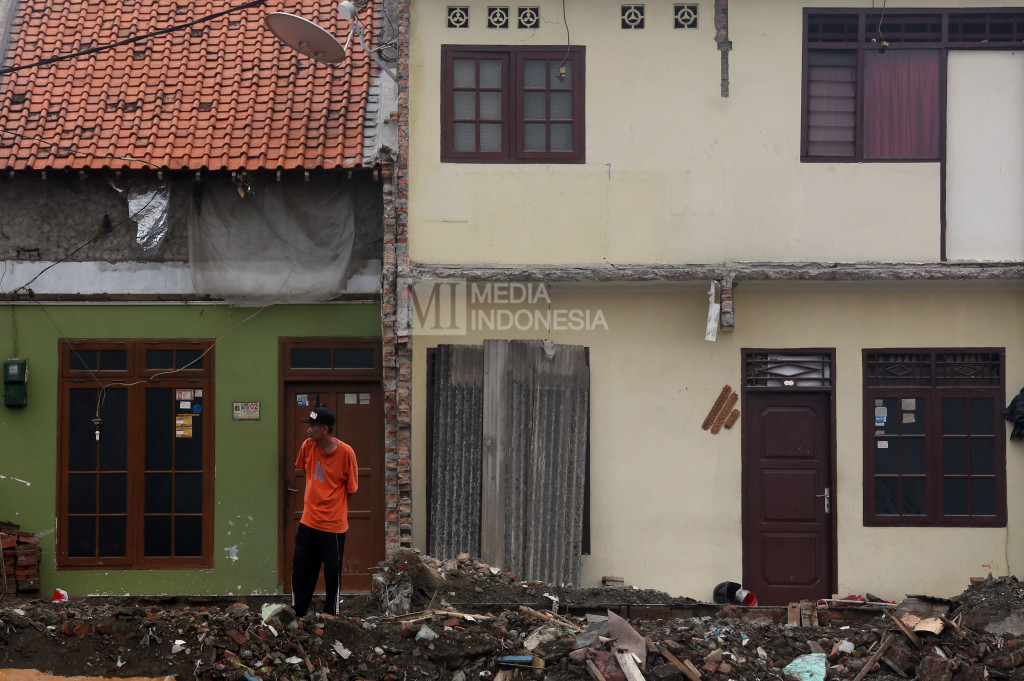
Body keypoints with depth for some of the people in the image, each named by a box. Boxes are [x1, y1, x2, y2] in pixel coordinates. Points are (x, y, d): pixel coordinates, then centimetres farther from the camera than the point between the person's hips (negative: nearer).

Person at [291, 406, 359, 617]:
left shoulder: (346, 452, -14)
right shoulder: (308, 446, -2)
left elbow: (351, 489, -5)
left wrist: (340, 515, -1)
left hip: (334, 526, -4)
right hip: (308, 522, 4)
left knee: (332, 575, 5)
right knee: (300, 570, 9)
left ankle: (331, 616, 19)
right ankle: (297, 613, 22)